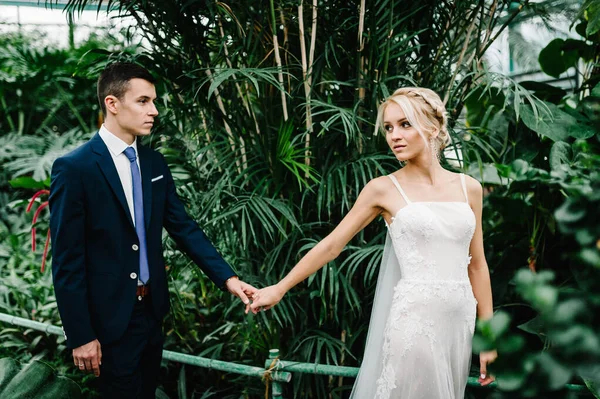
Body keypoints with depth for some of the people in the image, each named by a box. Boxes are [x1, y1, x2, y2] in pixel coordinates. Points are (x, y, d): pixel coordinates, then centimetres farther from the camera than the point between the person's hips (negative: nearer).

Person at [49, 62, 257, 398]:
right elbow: (66, 259, -14)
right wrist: (80, 336, -14)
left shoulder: (155, 163, 5)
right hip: (111, 317, -6)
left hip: (152, 308, 6)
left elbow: (184, 227, 8)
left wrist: (228, 278, -4)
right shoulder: (74, 168, -15)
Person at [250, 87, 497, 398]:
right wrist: (280, 288, 4)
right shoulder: (383, 189, -2)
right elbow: (331, 245, 2)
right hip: (414, 318, -3)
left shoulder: (469, 187, 7)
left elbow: (477, 264, 10)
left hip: (461, 319, 4)